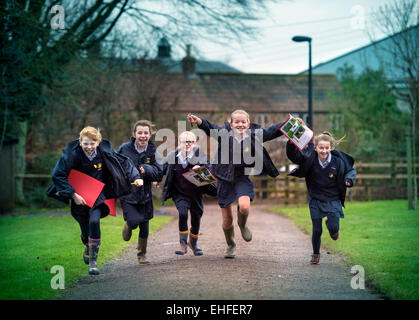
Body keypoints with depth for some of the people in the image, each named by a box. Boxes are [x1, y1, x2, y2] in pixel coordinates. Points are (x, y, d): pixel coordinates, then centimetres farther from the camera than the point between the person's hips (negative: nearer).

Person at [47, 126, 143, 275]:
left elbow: (124, 162, 5)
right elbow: (58, 175, -19)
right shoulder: (73, 155, -18)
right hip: (79, 197, 0)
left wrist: (136, 177, -4)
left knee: (94, 221, -23)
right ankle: (88, 250, 43)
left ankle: (93, 261, -13)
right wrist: (73, 195, -21)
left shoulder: (104, 152, -11)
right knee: (85, 229, 5)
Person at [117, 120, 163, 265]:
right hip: (127, 193, -2)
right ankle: (128, 226, 17)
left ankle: (141, 255, 29)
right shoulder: (124, 149, -7)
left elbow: (159, 174, -3)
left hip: (144, 194, 2)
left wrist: (147, 169, -21)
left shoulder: (152, 151, -2)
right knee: (134, 220, -21)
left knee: (144, 227, 8)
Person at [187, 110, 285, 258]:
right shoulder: (224, 134, -6)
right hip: (225, 179, 0)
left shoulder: (255, 135, -2)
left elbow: (273, 131, 3)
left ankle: (242, 224, 8)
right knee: (227, 219, 6)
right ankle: (230, 246, 32)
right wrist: (198, 121, -36)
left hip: (243, 178, 0)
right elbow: (210, 128, -18)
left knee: (244, 207, -28)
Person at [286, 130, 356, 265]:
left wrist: (349, 180, -19)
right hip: (315, 199, 0)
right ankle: (315, 254, 27)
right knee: (317, 230, 3)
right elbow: (292, 155, -16)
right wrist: (291, 142, -33)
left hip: (332, 199, 0)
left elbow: (351, 170, 1)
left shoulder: (338, 162, -15)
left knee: (333, 228, -11)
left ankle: (331, 225, 27)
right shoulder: (309, 158, -16)